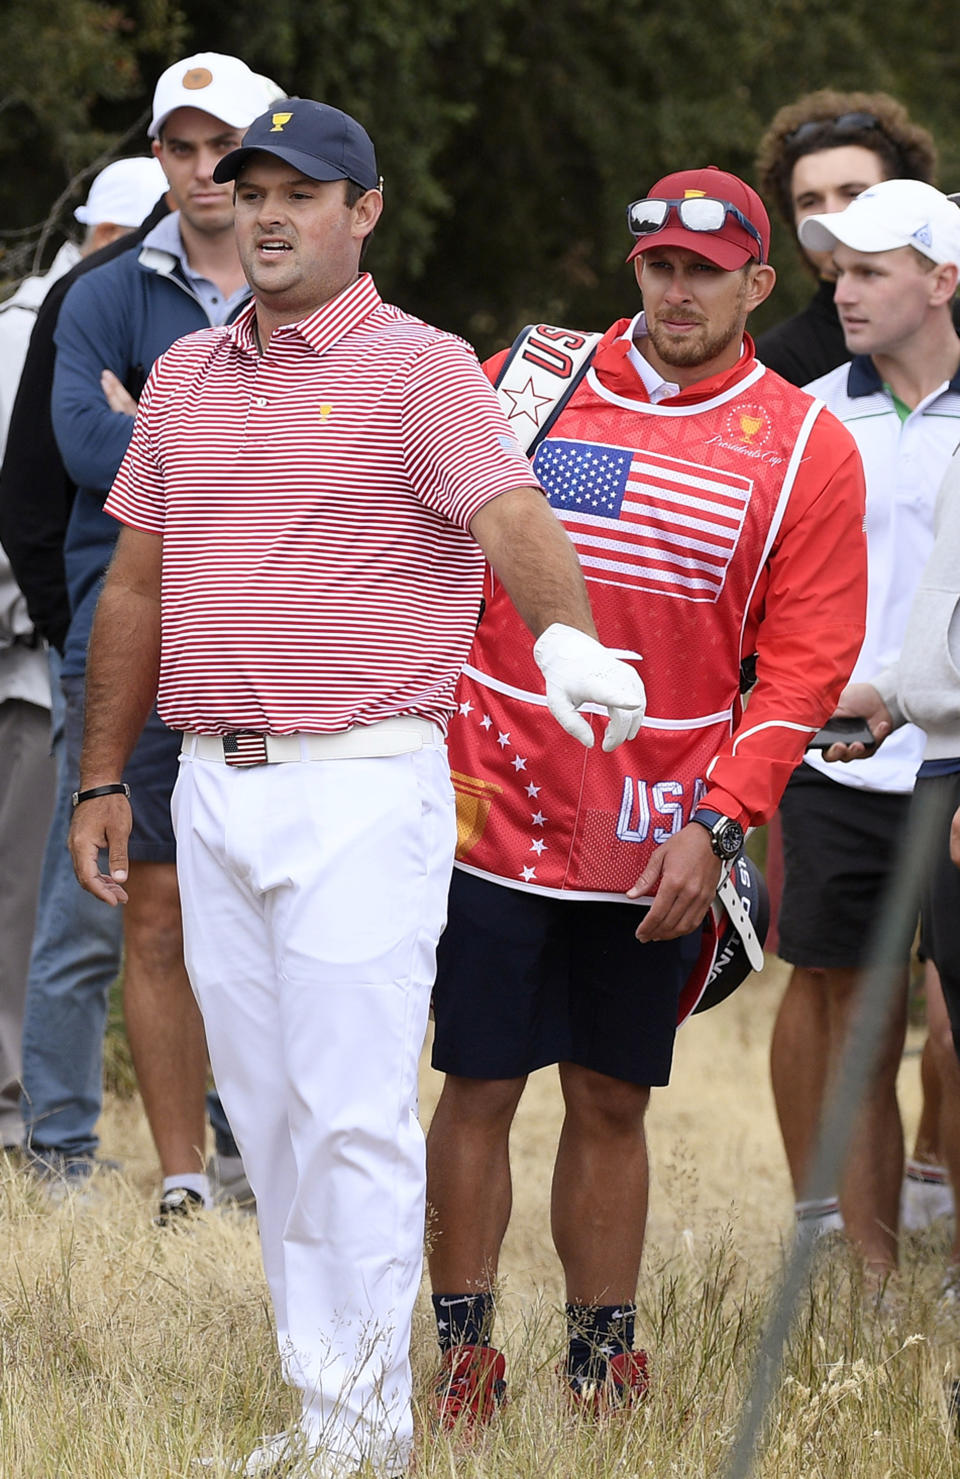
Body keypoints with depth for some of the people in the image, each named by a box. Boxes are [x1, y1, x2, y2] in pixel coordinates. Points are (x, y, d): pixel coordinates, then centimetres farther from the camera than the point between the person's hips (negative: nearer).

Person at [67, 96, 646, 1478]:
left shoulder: (419, 370, -5)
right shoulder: (186, 376, 14)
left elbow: (512, 514, -22)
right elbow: (137, 588, 19)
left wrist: (567, 637, -42)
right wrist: (103, 778, 18)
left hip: (362, 791, -6)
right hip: (212, 790, 6)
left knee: (352, 1107, -8)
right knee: (264, 1108, 9)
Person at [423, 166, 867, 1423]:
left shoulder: (805, 450, 1)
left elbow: (804, 662, -1)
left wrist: (712, 825, -9)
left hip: (655, 844, 0)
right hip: (494, 813, 0)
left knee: (612, 1103, 8)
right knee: (480, 1086, 0)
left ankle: (604, 1355, 17)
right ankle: (464, 1352, 9)